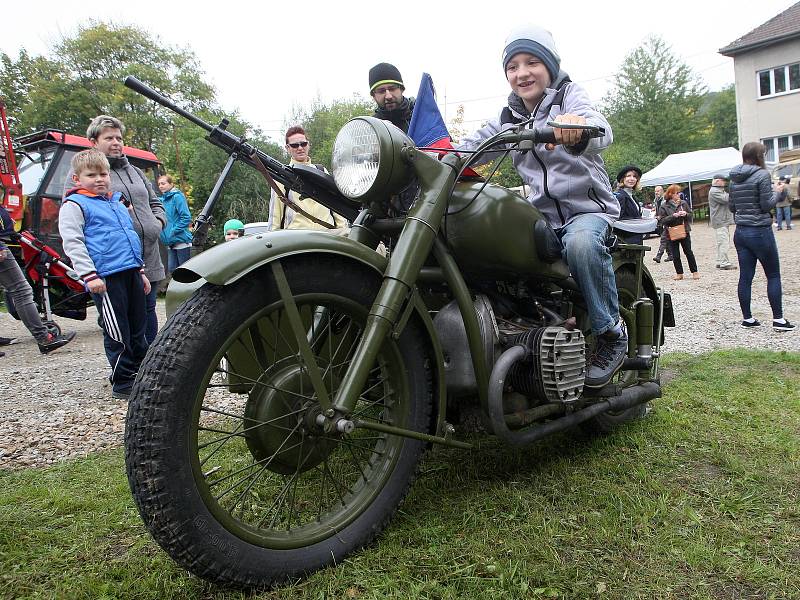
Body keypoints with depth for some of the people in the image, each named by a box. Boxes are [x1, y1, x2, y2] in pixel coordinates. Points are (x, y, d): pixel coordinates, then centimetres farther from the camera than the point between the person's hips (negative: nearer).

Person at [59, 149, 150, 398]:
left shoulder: (118, 202, 22)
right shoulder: (74, 205, 0)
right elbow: (73, 243, -8)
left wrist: (140, 270, 25)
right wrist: (89, 275, -17)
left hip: (131, 273, 7)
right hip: (106, 277, -7)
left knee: (138, 326, 13)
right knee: (118, 332, -4)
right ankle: (123, 382, 6)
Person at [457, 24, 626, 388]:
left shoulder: (569, 95, -1)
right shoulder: (509, 118, 16)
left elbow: (602, 130, -23)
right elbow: (470, 146, 6)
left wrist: (578, 127, -48)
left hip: (588, 209, -5)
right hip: (542, 216, 5)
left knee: (581, 243, -38)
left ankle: (612, 334, -18)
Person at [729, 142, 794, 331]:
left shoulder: (734, 179, 7)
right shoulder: (762, 175, -12)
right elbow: (767, 204, -13)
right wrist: (777, 192, 4)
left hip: (740, 231, 6)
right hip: (760, 230, -6)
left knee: (745, 276, 8)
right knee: (773, 275, 4)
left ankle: (747, 318, 12)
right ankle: (778, 319, 5)